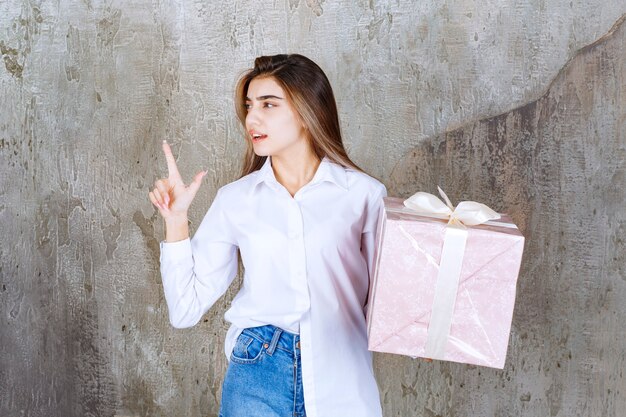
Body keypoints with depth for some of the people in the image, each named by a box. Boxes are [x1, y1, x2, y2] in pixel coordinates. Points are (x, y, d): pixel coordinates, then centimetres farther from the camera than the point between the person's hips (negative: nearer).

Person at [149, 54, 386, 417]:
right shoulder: (235, 200, 4)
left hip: (343, 385, -1)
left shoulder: (364, 193, -2)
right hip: (257, 375, 1)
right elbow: (187, 310, 4)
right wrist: (176, 220, -3)